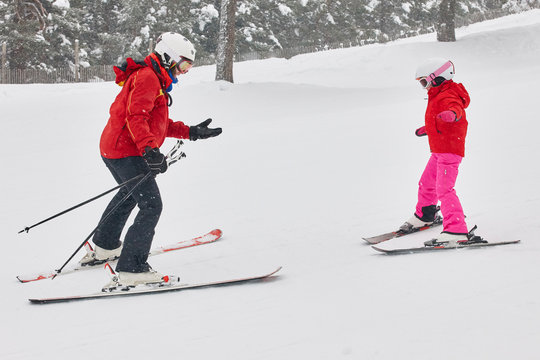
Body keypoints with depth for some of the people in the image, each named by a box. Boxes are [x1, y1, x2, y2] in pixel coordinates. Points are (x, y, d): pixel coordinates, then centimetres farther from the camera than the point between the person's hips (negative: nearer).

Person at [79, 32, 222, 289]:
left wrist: (192, 132, 17)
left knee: (130, 194, 34)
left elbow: (161, 123, 24)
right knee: (151, 205, -18)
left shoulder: (155, 80, 21)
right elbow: (136, 117, -25)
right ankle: (131, 271, -26)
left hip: (112, 150, 12)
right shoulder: (147, 77, -13)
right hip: (126, 151, -12)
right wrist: (149, 148, -36)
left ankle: (104, 247, 51)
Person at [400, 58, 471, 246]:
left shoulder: (448, 97, -18)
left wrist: (451, 114, -64)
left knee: (444, 189, -21)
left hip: (450, 151, -11)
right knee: (426, 184, 25)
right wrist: (427, 128, 49)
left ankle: (456, 231, -28)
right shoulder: (438, 96, 15)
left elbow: (456, 110, -41)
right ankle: (424, 215, 50)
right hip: (439, 151, 11)